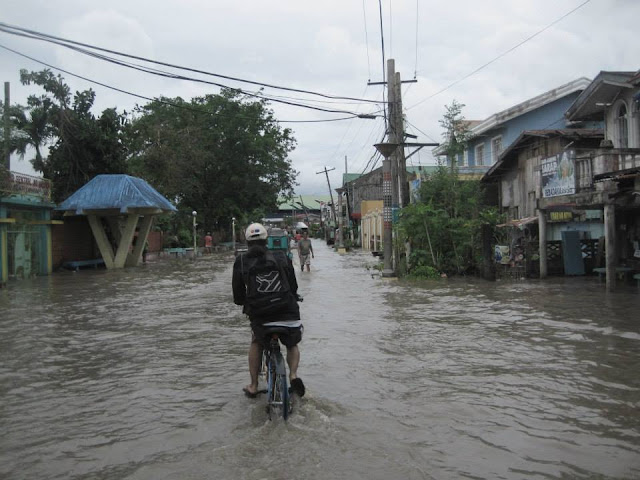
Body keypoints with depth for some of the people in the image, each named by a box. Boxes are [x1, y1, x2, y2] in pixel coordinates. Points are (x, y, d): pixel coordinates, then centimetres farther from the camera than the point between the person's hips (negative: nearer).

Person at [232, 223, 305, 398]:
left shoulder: (241, 261, 3)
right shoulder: (281, 257, 6)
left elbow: (238, 291, 7)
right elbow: (293, 285, 11)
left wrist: (244, 304, 29)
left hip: (258, 313, 0)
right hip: (287, 311, 0)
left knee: (256, 344, 28)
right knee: (292, 344, 26)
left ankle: (253, 386, 26)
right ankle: (293, 375, 0)